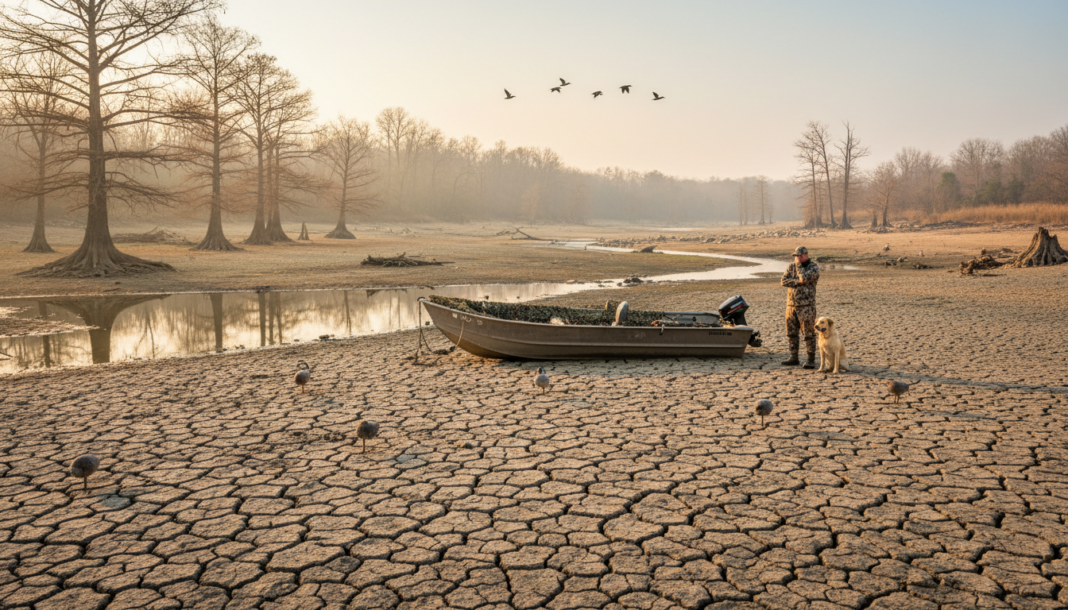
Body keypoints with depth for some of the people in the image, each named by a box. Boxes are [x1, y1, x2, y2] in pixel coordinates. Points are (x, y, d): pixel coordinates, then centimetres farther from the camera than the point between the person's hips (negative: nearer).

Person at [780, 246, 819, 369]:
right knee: (792, 333, 9)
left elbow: (804, 278, -20)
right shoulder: (791, 266, 11)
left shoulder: (814, 267, -4)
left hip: (806, 306, -5)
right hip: (791, 305, 5)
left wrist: (799, 264, -9)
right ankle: (793, 358, 18)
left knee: (809, 334, -3)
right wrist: (798, 282, -13)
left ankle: (811, 360, 1)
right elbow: (784, 281, -1)